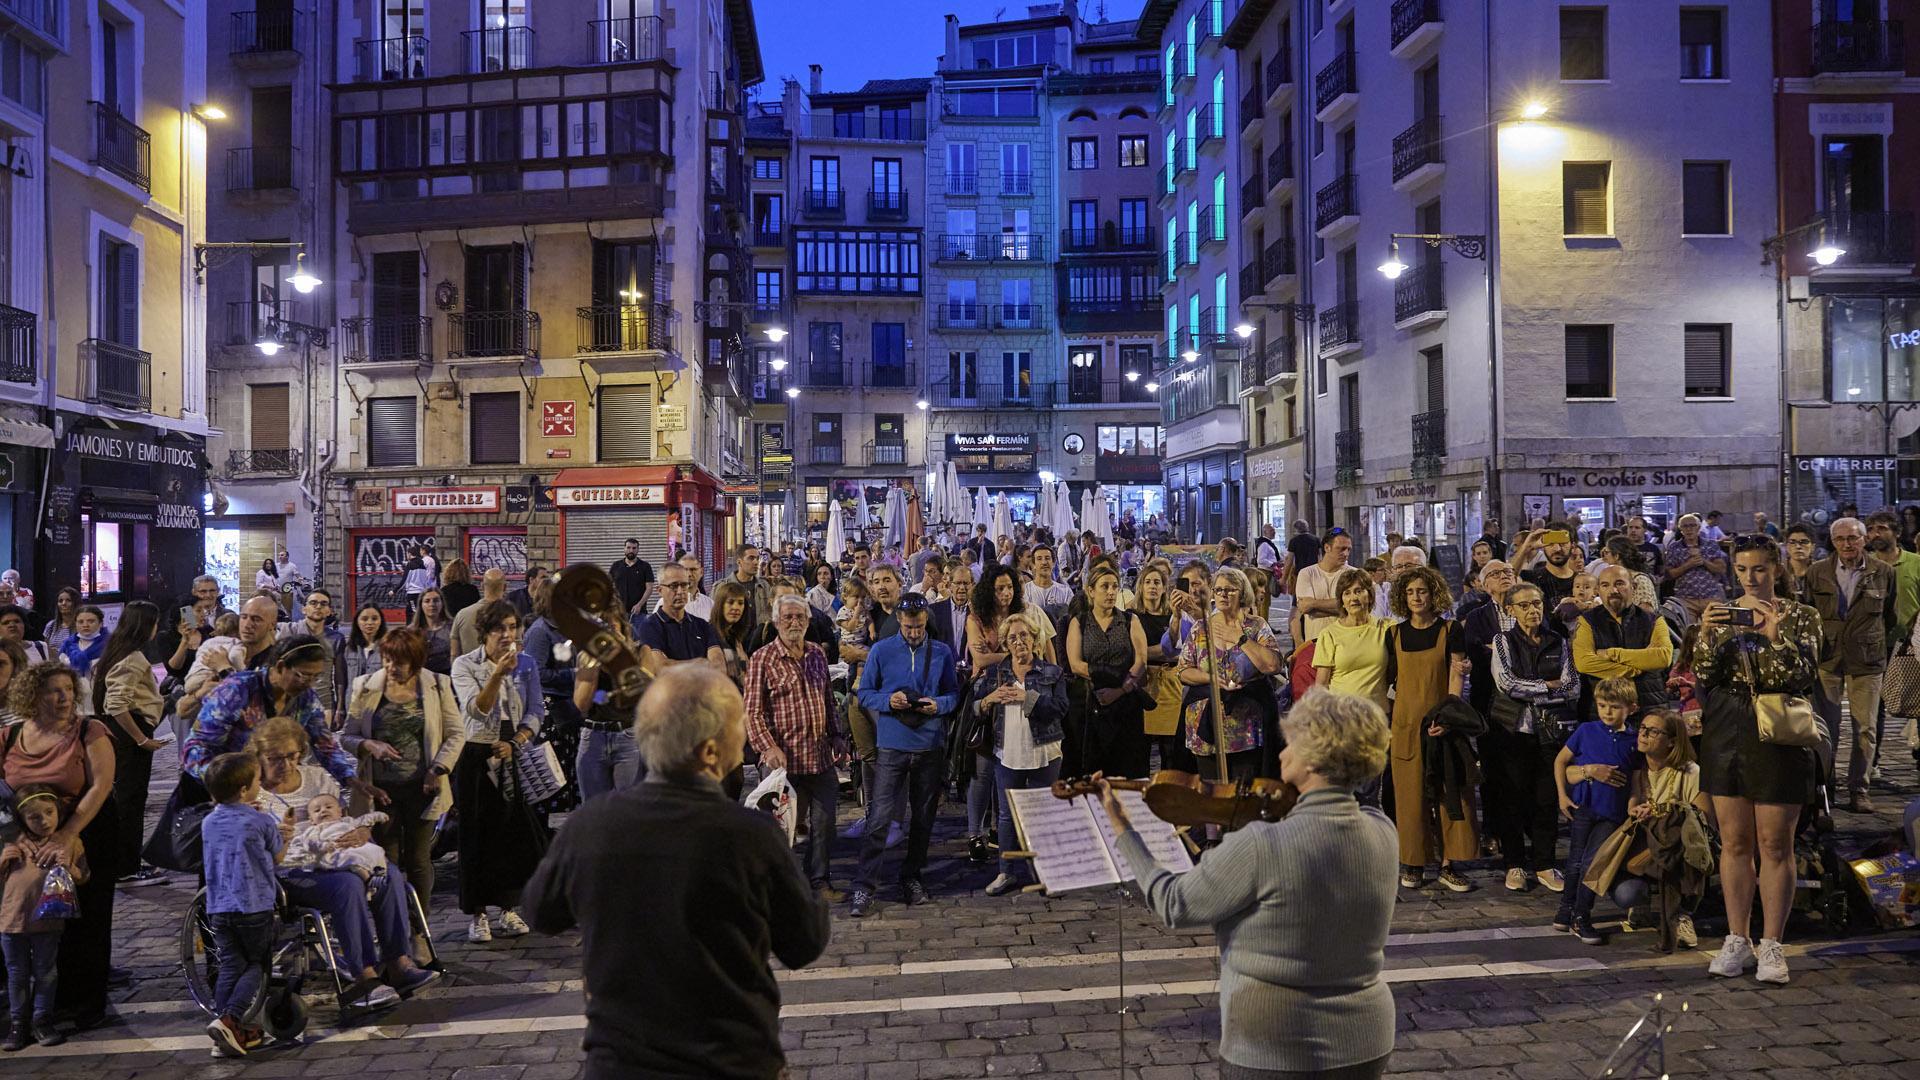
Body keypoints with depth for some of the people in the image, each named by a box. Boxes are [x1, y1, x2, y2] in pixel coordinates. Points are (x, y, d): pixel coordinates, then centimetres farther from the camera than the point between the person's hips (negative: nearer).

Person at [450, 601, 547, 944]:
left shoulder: (526, 665, 7)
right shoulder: (465, 665, -2)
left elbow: (535, 713, 5)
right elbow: (475, 709, -16)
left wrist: (515, 743, -10)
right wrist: (498, 674, -27)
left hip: (516, 758, 3)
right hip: (476, 757, -3)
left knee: (516, 833, 2)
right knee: (477, 835, 0)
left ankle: (509, 909, 15)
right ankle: (477, 915, 8)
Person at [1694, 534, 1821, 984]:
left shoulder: (1800, 616, 1)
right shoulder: (1719, 613, 8)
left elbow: (1802, 677, -10)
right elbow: (1702, 678, 0)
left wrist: (1776, 634, -23)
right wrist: (1707, 636, -15)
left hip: (1778, 735, -3)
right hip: (1725, 733, 3)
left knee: (1774, 845, 0)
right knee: (1734, 842, 8)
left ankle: (1771, 944, 9)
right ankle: (1737, 940, 17)